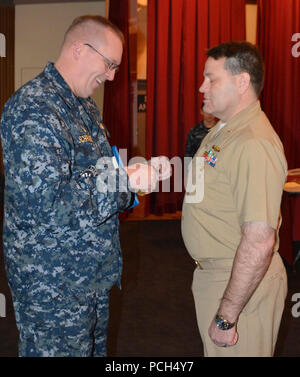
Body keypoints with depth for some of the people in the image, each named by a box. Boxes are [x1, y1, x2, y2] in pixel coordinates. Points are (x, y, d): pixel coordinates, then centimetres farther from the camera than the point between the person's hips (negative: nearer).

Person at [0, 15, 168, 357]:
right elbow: (47, 201, -30)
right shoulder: (32, 110, -22)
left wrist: (135, 176, 4)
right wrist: (126, 180, -26)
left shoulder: (84, 107, 12)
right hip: (53, 283, -9)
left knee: (94, 347, 22)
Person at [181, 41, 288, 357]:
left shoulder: (253, 145, -26)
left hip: (241, 284, -10)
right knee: (214, 351, 23)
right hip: (212, 273, 10)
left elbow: (259, 242, -30)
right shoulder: (223, 130, 9)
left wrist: (226, 316, -26)